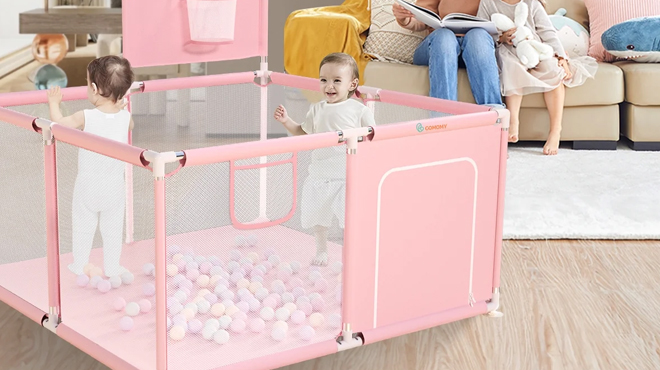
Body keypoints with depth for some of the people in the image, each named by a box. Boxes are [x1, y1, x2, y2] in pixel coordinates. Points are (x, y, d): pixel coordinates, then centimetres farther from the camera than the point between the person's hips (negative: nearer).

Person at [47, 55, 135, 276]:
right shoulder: (125, 117, -11)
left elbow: (58, 123, -7)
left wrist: (54, 102, 9)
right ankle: (112, 268, 25)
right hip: (114, 187, 2)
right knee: (113, 230, 16)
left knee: (83, 227, 16)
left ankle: (80, 266, 27)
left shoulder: (86, 117, -21)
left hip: (88, 186, -2)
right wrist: (120, 107, 25)